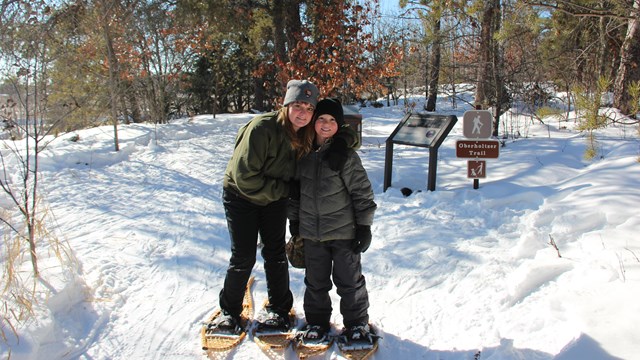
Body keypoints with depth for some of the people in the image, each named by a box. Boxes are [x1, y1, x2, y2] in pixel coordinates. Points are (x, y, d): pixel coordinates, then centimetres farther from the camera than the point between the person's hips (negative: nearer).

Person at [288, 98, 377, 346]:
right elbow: (295, 188, 14)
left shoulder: (346, 154, -10)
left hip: (344, 232, -4)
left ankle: (356, 322, 27)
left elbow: (362, 191, -9)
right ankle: (317, 321, 33)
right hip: (311, 232, 4)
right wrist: (294, 221, 16)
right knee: (315, 281, 15)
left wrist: (364, 226, -9)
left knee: (349, 280, 8)